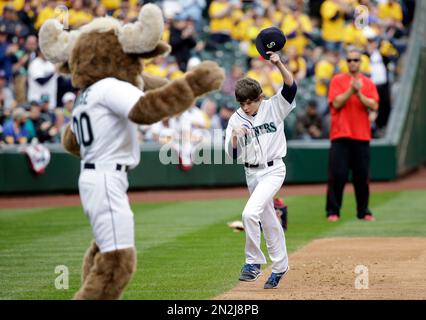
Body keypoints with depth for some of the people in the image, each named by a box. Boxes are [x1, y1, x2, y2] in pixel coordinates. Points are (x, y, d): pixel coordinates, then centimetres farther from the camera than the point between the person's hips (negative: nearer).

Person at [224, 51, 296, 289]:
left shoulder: (273, 108, -6)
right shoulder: (236, 120, 0)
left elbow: (291, 87, -20)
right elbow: (232, 154, -3)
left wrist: (279, 64, -33)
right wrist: (235, 136, -23)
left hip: (273, 169, -5)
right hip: (251, 173, 5)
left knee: (250, 213, -22)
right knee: (268, 221, 15)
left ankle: (253, 262, -9)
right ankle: (280, 266, 28)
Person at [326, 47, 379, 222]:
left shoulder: (368, 83, 11)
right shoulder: (337, 80, 6)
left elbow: (373, 105, -3)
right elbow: (336, 103, -7)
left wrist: (358, 93, -14)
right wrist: (351, 90, -15)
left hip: (362, 136, 2)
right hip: (340, 135, -2)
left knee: (362, 176, 3)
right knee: (337, 175, -7)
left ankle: (363, 211, 12)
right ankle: (332, 211, -1)